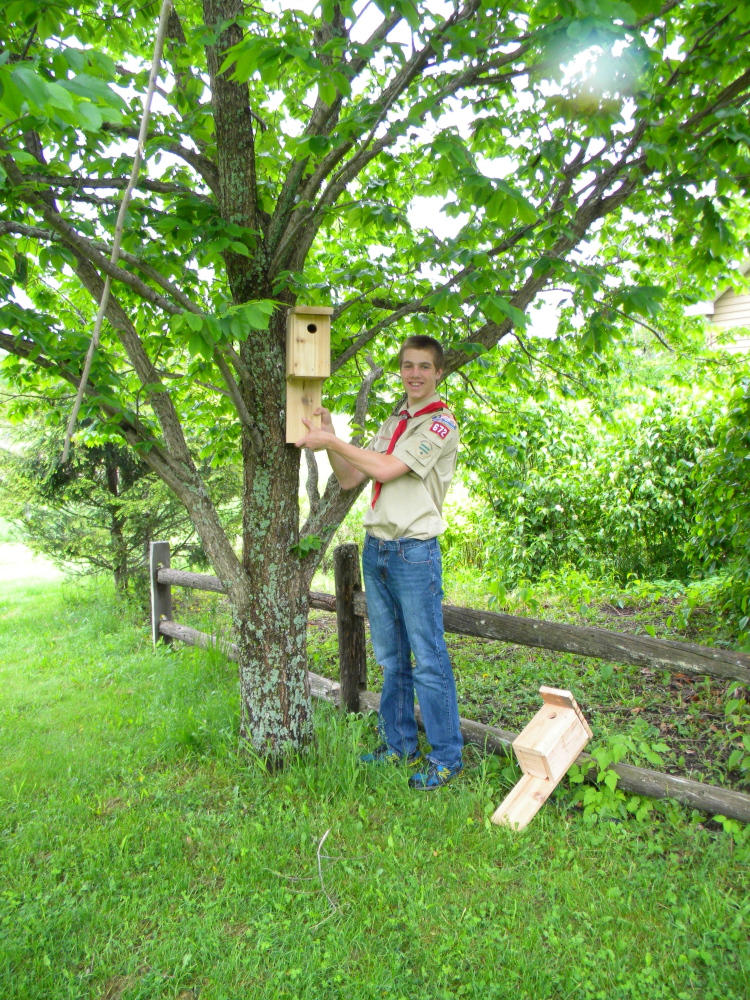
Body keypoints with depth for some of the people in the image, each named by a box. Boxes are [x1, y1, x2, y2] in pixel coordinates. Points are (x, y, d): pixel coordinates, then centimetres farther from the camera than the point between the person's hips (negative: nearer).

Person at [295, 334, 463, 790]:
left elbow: (386, 469, -16)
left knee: (428, 659, -2)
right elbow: (349, 478, 14)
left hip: (415, 551, -7)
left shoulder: (442, 423, -6)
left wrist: (331, 441, -10)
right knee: (391, 658, 14)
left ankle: (447, 757, 11)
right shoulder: (393, 423, 18)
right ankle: (399, 746, 27)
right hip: (376, 547, 7)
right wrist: (329, 435, 1)